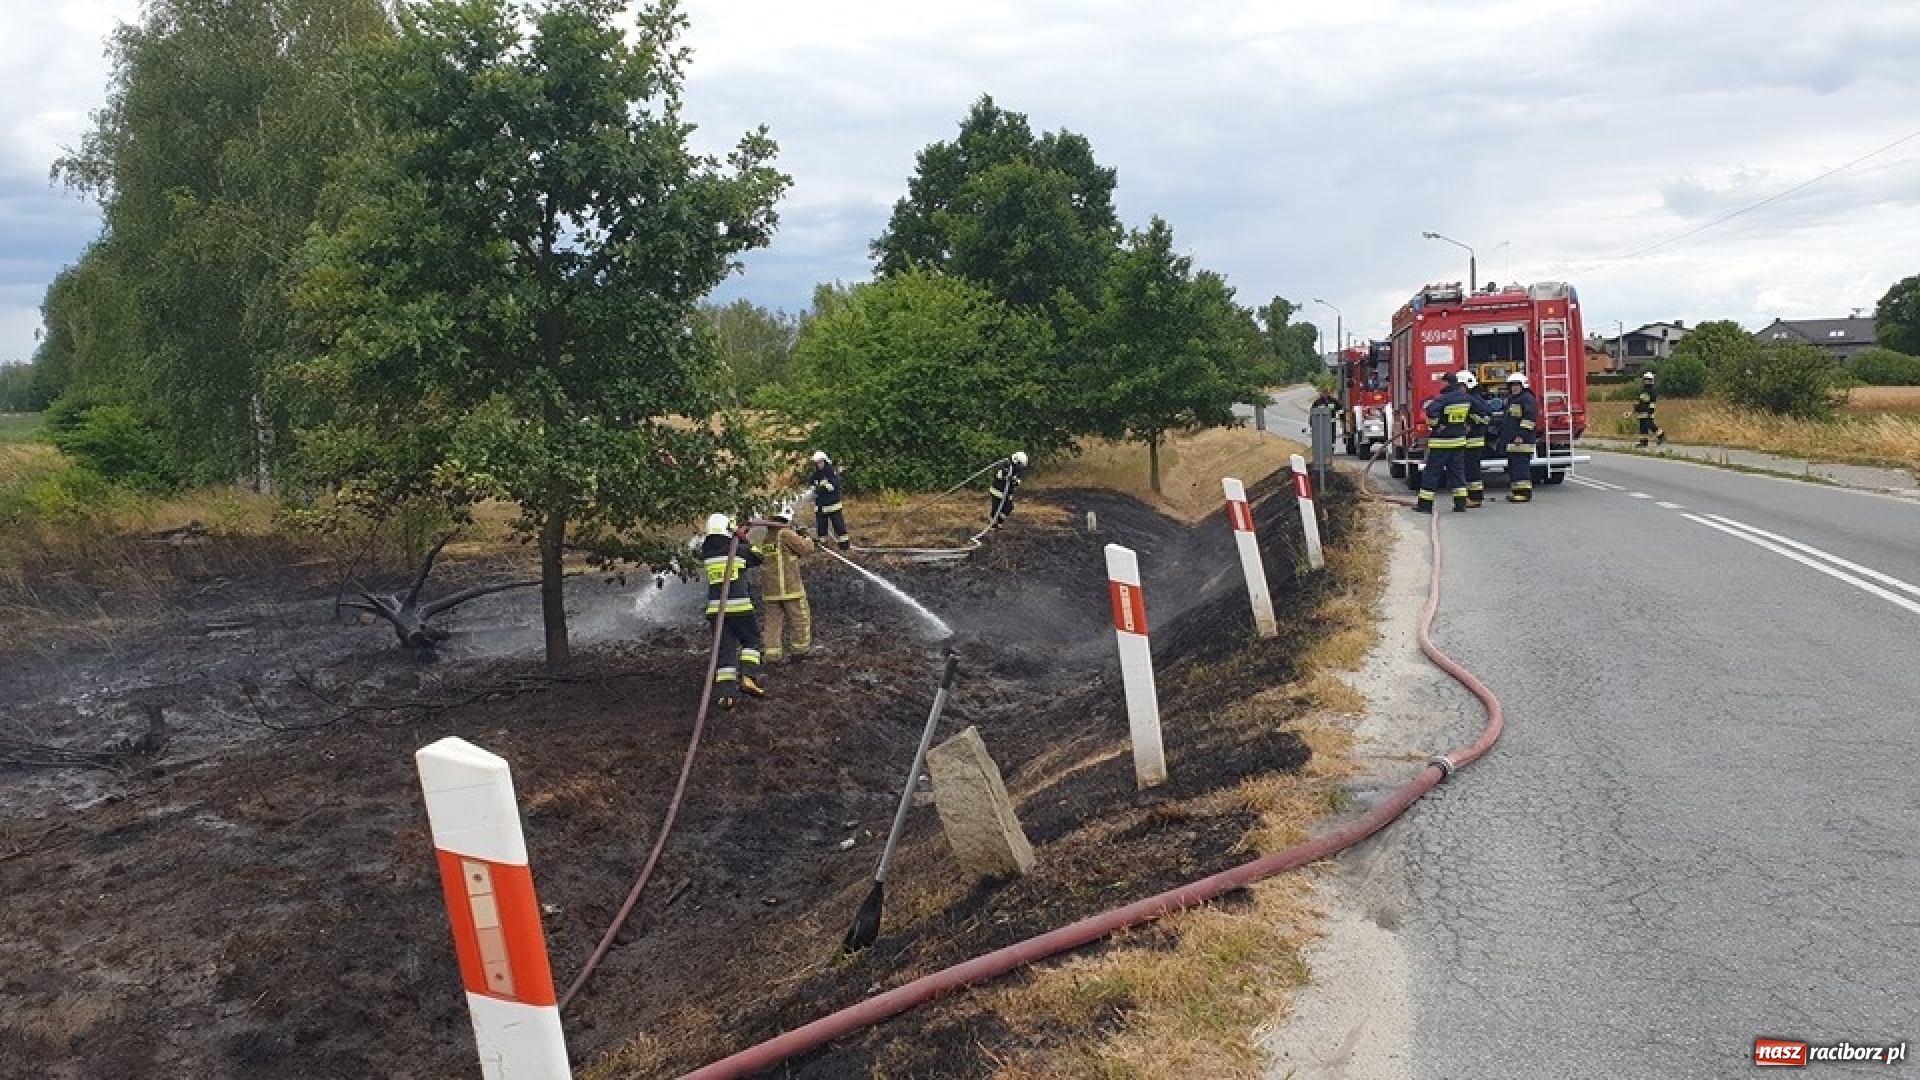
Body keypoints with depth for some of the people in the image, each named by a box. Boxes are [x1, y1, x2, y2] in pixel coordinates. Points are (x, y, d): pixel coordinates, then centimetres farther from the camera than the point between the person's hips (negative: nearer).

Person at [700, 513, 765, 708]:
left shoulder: (706, 554, 6)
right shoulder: (740, 550, -5)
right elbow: (758, 558, 13)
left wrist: (736, 539, 32)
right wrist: (744, 541, 21)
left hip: (715, 608, 4)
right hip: (738, 607, -3)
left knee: (725, 648, 6)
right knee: (751, 640, 15)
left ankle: (723, 693, -3)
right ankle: (747, 678, -4)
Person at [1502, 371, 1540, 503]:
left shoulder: (1527, 399, -9)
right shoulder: (1511, 400, 22)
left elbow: (1529, 419, -18)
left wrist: (1521, 435, -22)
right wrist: (1504, 435, 28)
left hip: (1522, 440, -10)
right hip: (1511, 440, 10)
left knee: (1521, 465, -12)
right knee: (1512, 466, 12)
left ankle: (1524, 492, -12)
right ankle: (1514, 490, 18)